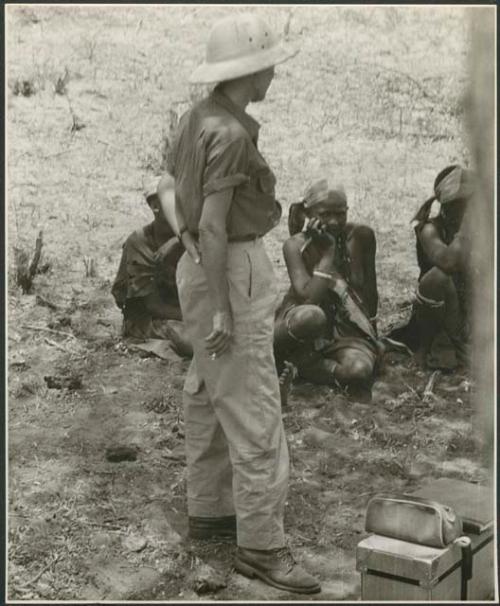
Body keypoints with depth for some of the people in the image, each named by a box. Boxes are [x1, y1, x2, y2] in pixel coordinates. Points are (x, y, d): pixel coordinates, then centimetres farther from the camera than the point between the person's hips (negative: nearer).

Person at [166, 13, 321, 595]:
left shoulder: (196, 118, 8)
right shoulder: (230, 133, -21)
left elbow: (182, 200, 15)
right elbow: (212, 226, -24)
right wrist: (220, 310, -22)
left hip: (200, 264, 10)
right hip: (230, 273, -10)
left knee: (207, 399, 18)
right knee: (253, 413, -6)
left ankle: (209, 510, 31)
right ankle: (261, 545, 1)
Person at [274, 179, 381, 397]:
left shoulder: (361, 237, -4)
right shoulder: (296, 245, -9)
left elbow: (370, 288, 11)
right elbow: (309, 297, -24)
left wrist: (371, 328, 16)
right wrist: (329, 251, -19)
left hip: (349, 329, 2)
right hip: (303, 325, -2)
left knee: (359, 372, -33)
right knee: (312, 316, -41)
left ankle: (301, 365, -9)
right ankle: (274, 357, -13)